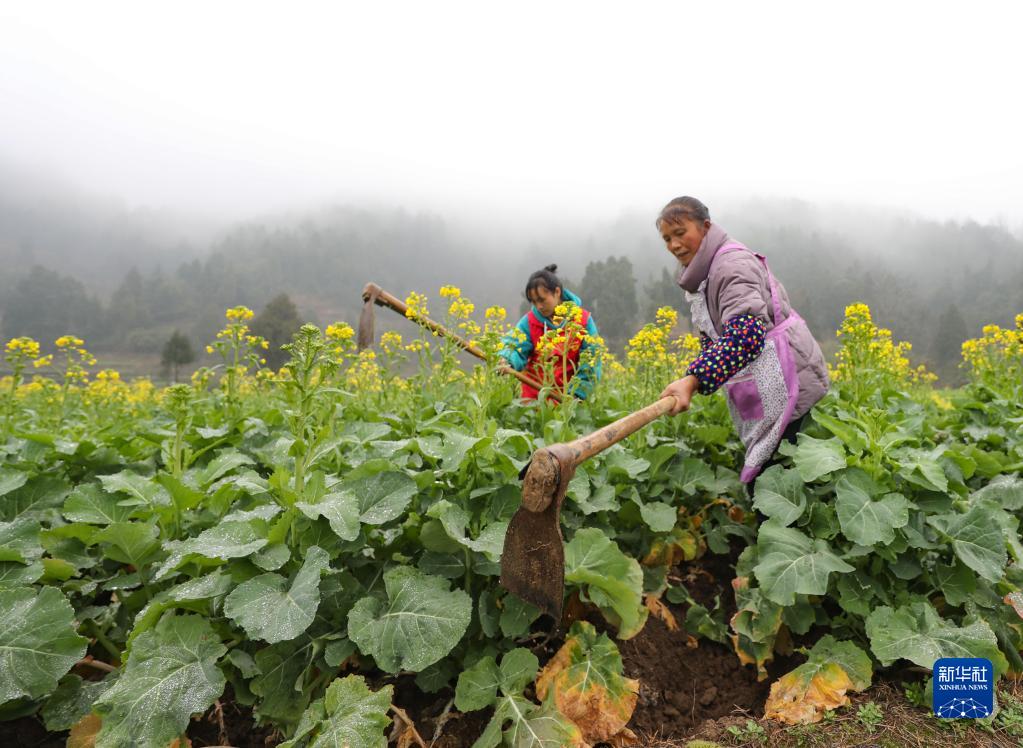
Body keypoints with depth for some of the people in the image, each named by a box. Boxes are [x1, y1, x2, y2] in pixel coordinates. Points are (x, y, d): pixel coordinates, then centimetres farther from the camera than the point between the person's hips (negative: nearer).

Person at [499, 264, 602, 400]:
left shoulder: (583, 320, -5)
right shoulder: (529, 321, -1)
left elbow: (590, 364, -5)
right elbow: (516, 346, -12)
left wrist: (575, 394, -15)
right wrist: (505, 361, -36)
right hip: (534, 396, 1)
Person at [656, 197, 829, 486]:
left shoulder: (732, 263, -16)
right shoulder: (700, 273, 15)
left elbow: (746, 331, -31)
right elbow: (712, 333, 22)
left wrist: (693, 380, -41)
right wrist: (692, 381, 7)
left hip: (782, 379, -9)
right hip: (759, 386, 10)